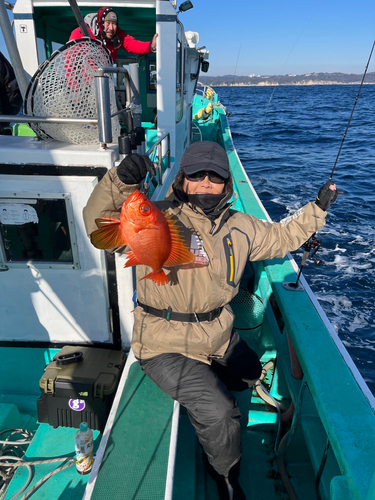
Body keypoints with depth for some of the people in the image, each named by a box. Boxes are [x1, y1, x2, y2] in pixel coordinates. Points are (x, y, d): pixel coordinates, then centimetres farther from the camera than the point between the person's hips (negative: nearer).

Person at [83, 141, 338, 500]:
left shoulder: (239, 227, 5)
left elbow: (280, 237, 19)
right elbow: (99, 224, -21)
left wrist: (317, 208, 16)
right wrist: (121, 179, -35)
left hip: (220, 338, 7)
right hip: (167, 346, -6)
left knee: (253, 373, 22)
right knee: (219, 411, -14)